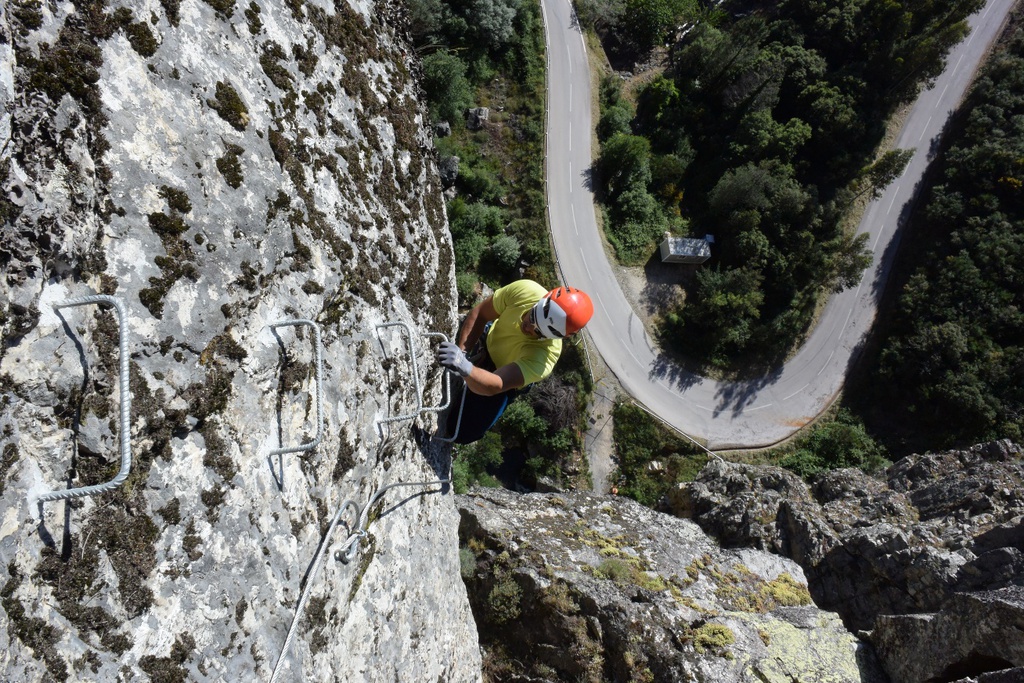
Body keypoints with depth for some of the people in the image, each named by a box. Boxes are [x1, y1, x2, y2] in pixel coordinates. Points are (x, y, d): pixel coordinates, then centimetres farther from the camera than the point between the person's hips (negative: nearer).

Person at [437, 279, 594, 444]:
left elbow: (494, 386, -56)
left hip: (508, 376, -3)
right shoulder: (524, 290, -38)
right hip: (487, 339, 3)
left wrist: (465, 368, -77)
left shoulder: (542, 356, -48)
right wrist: (461, 351, -32)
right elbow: (480, 313, -21)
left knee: (463, 432, -3)